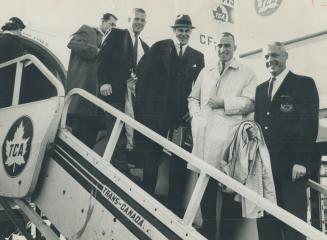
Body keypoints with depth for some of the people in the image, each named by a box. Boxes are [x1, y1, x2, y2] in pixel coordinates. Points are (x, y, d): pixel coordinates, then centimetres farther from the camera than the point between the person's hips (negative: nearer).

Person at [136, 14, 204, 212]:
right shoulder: (158, 48, 3)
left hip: (183, 114, 2)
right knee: (152, 155, 7)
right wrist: (143, 105, -9)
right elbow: (147, 77, -2)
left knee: (180, 159, 5)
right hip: (157, 110, -2)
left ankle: (175, 206, 15)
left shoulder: (197, 57, 10)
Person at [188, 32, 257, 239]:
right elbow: (193, 98, 24)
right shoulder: (205, 72, 23)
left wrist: (224, 103, -10)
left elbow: (251, 103, -4)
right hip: (204, 135, 5)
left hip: (228, 135, -5)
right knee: (206, 186, 9)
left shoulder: (247, 74, 7)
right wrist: (197, 117, 6)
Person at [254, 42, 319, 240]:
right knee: (266, 223, 5)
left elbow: (310, 124, -7)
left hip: (291, 166, -5)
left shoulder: (304, 83, 2)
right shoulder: (261, 89, 19)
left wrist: (301, 161, -15)